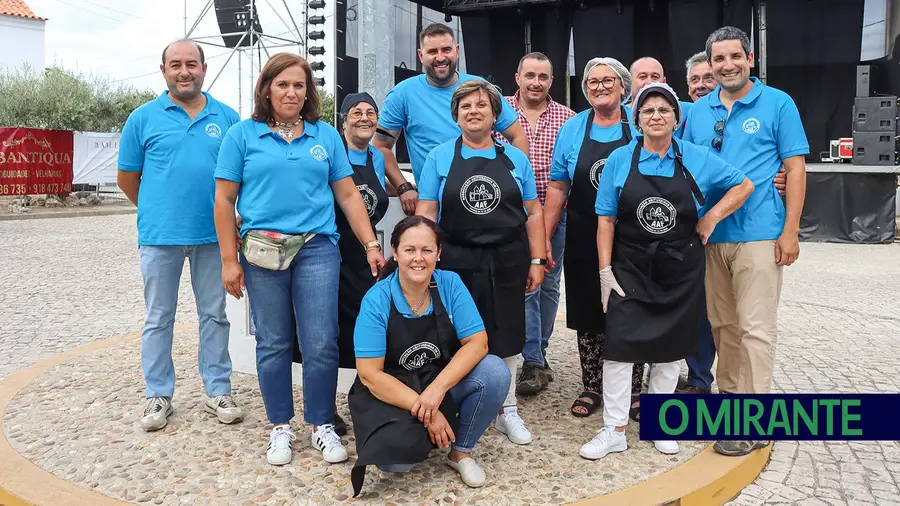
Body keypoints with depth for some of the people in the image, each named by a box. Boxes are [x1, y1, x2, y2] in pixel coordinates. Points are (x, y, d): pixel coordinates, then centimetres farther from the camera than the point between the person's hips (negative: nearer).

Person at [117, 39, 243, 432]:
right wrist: (157, 212, 12)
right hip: (160, 236, -1)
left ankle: (218, 391, 20)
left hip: (213, 235, 1)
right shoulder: (143, 118, 3)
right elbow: (127, 178, 9)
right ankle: (158, 396, 20)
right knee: (159, 318, 8)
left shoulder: (227, 118, 6)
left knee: (214, 315, 9)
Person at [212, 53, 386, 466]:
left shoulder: (326, 136, 11)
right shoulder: (243, 135, 5)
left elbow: (348, 195, 10)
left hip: (317, 248, 1)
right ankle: (280, 427, 23)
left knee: (321, 344, -2)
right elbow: (224, 200, 3)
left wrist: (371, 244, 2)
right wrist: (230, 260, -2)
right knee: (273, 344, 7)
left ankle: (322, 425, 16)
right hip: (262, 249, -1)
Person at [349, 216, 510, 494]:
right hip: (392, 393, -3)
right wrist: (425, 410, -24)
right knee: (395, 458, -29)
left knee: (495, 372, -24)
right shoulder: (376, 300, -17)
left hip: (446, 384, 3)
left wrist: (438, 388, -29)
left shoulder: (450, 284, -10)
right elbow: (369, 374, -17)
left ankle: (461, 451, -1)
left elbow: (477, 342, -14)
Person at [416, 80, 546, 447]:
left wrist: (537, 261, 2)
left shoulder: (515, 159, 7)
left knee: (506, 338, 10)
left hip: (507, 263, 2)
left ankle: (508, 412, 27)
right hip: (456, 262, -1)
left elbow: (533, 212, 7)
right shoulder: (440, 158, 2)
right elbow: (426, 213, -1)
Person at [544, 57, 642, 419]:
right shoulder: (572, 128, 4)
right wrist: (544, 239, 0)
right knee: (588, 315, 8)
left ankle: (634, 389, 22)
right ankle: (592, 387, 23)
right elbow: (558, 188, 5)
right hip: (584, 240, 2)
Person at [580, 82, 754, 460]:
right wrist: (605, 270, -7)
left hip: (681, 270, 1)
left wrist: (712, 217, -6)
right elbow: (606, 220, -2)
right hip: (629, 268, -1)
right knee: (619, 344, -6)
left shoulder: (698, 159, -1)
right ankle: (614, 430, 6)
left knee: (670, 347, 11)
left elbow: (743, 185, 9)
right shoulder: (619, 160, -2)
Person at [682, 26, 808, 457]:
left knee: (755, 327, -3)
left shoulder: (777, 104, 1)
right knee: (723, 325, 13)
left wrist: (790, 231, -9)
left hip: (759, 234, -4)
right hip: (709, 235, 4)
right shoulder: (699, 111, 11)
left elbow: (795, 169, -2)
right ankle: (728, 399, 26)